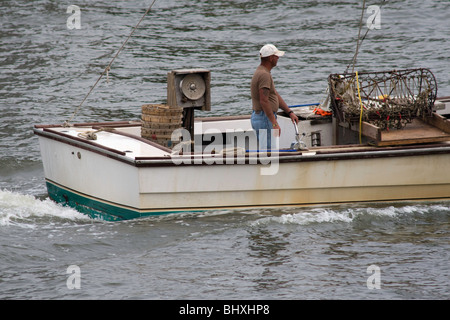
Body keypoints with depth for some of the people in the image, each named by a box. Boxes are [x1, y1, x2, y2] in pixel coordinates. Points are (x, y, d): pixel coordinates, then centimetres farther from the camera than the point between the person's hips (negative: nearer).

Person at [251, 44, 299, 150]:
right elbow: (264, 101, -24)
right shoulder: (264, 75, -17)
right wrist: (274, 123, -24)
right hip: (265, 118, -11)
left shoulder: (262, 72, 17)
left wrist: (290, 112, 20)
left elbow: (275, 95, 23)